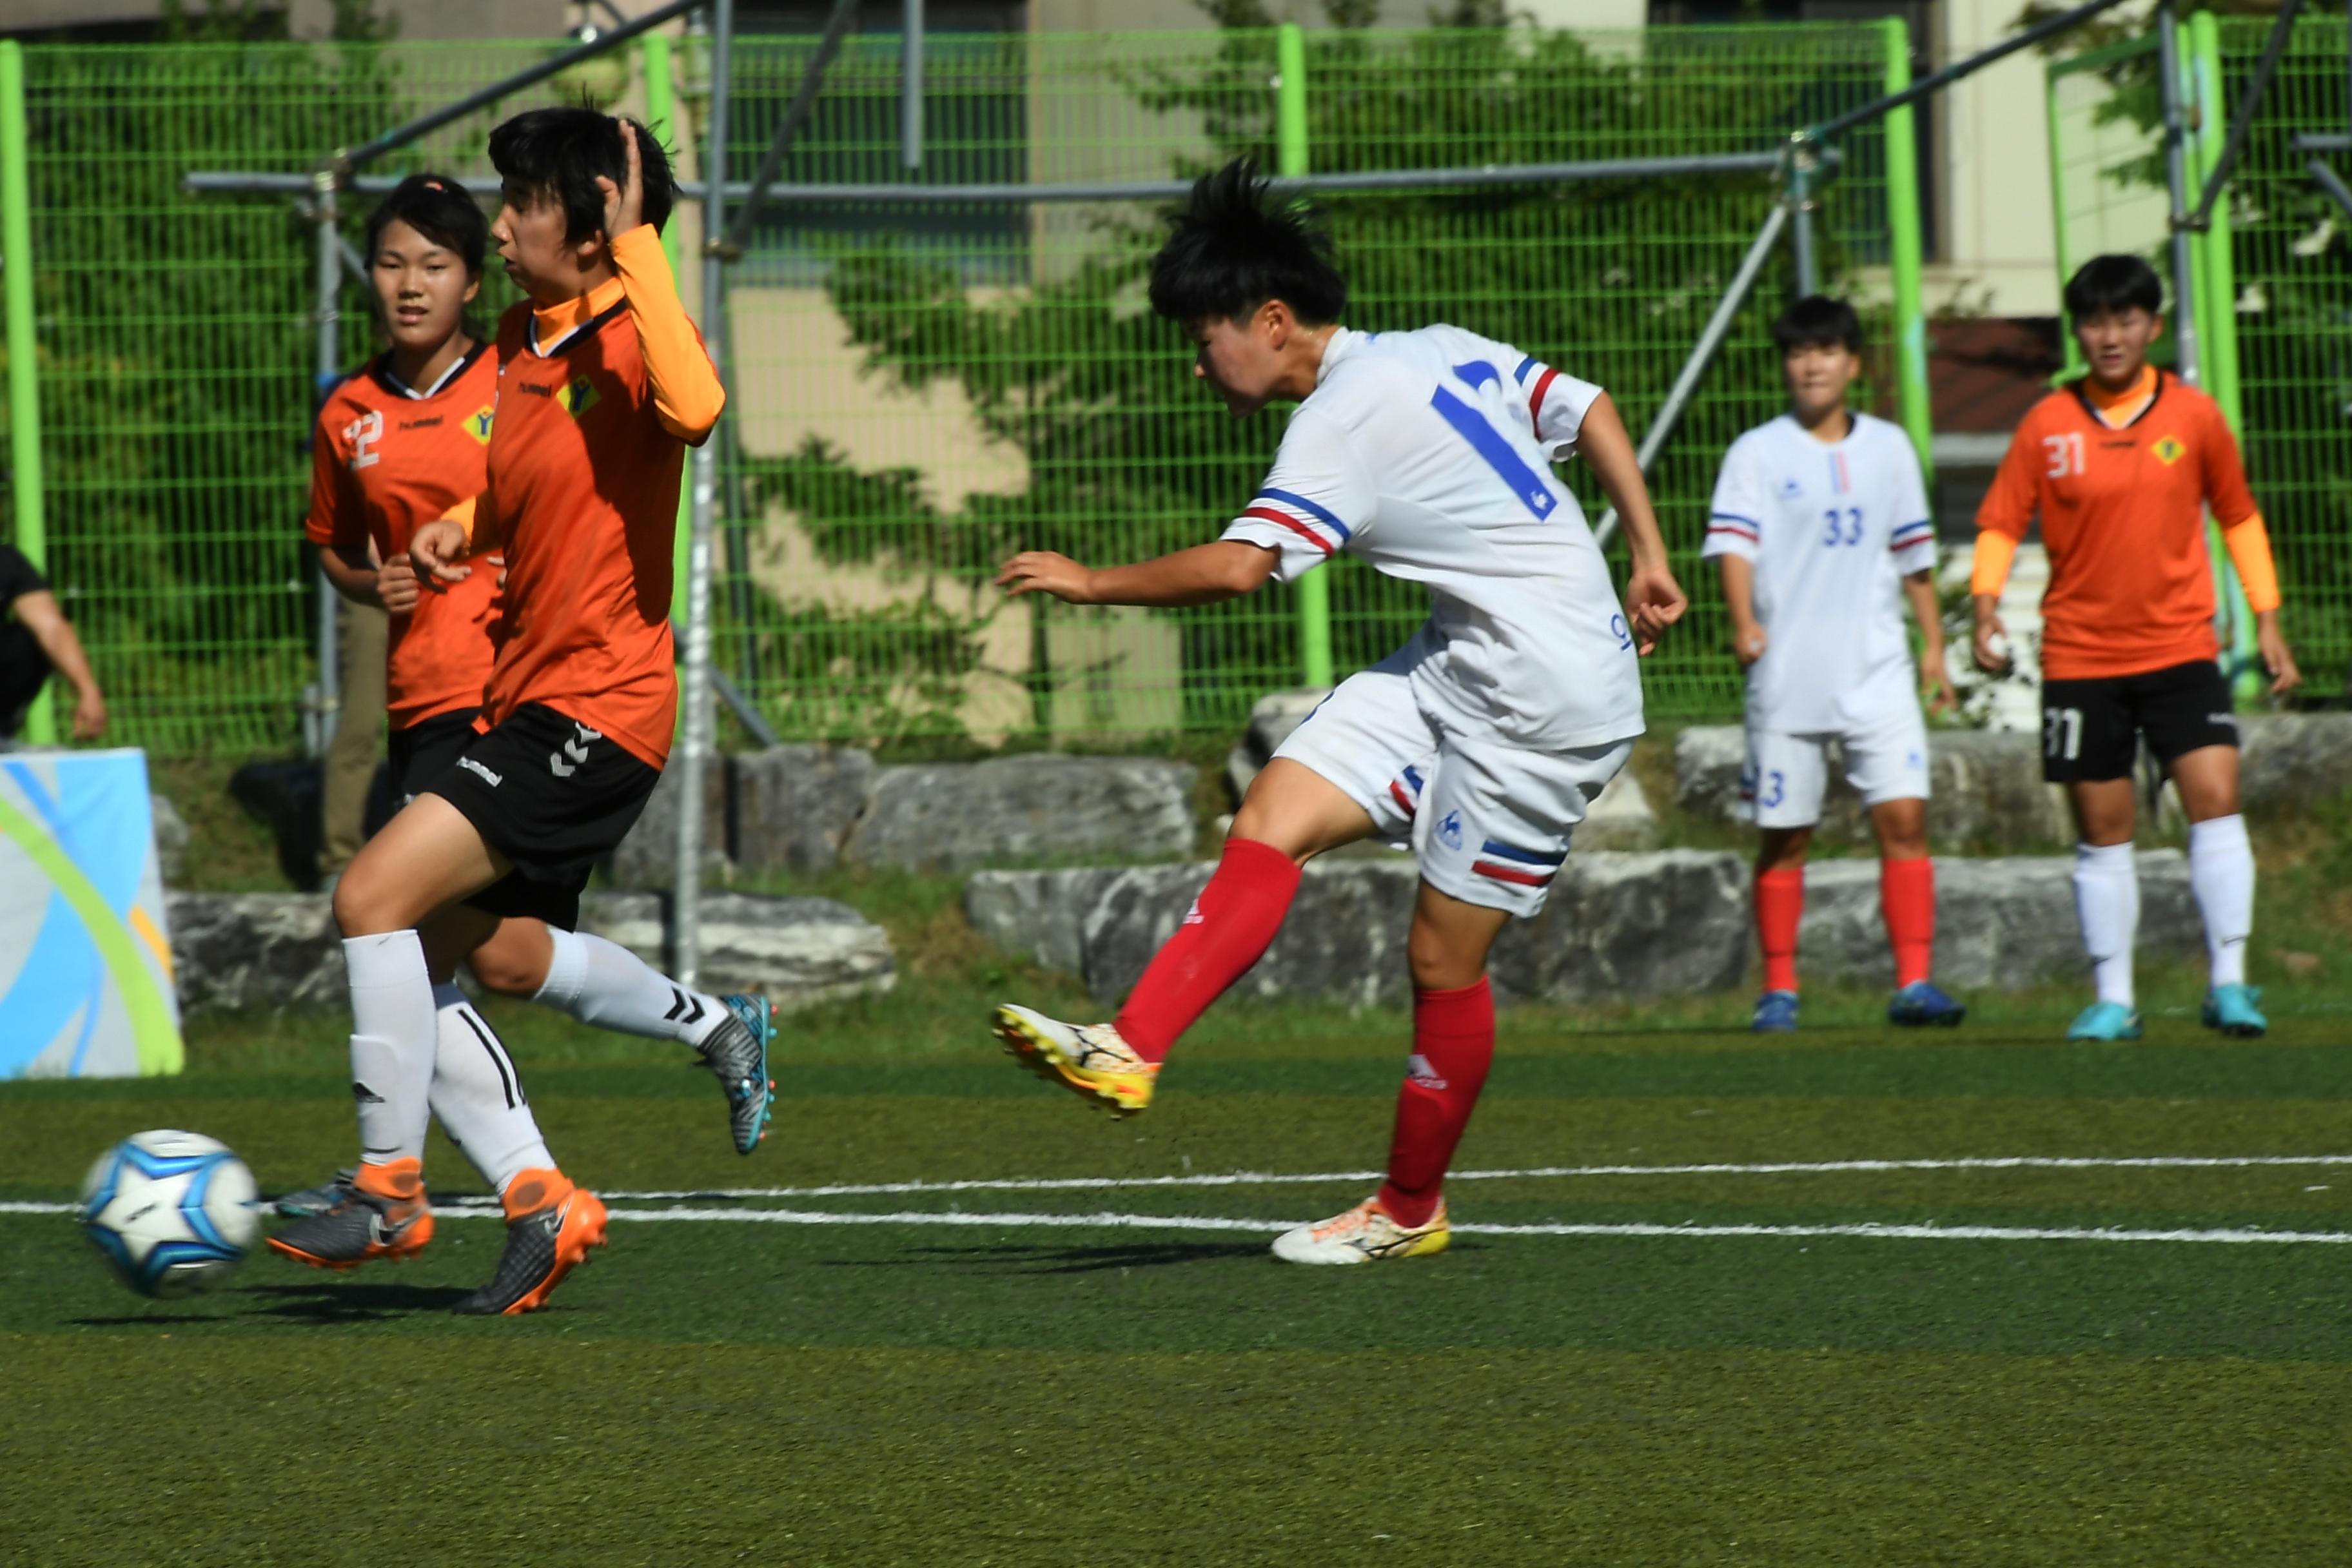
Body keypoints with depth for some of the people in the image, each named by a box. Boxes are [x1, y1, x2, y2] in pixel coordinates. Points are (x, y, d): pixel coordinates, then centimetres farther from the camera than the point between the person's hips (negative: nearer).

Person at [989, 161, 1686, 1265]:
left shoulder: (1347, 418, -19)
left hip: (1546, 703, -10)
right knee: (1272, 820, -6)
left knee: (1444, 956, 0)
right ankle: (1132, 1051, -17)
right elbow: (1585, 408, 16)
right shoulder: (1442, 353, 8)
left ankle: (1411, 1208, 17)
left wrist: (1092, 584, -15)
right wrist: (1647, 560, 20)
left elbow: (1239, 567, -28)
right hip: (1459, 666, 10)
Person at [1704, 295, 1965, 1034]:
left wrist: (1934, 644, 17)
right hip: (1788, 679, -2)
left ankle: (1915, 982, -9)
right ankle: (1779, 991, 13)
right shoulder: (1757, 453, 0)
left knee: (1904, 817, -10)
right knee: (1784, 837, 4)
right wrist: (1745, 623, -28)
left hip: (1878, 673, 2)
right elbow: (1733, 542, -12)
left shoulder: (1889, 448, 11)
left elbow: (1913, 554, 19)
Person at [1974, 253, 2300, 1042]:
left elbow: (2239, 519, 12)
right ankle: (2113, 999, 13)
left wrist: (2267, 622, 9)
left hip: (2181, 650, 0)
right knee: (2102, 830, 5)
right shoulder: (2047, 426, -2)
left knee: (2216, 800, -14)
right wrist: (1987, 607, -15)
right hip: (2080, 657, 0)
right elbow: (2000, 523, 2)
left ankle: (2229, 983, -9)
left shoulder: (2194, 416, 1)